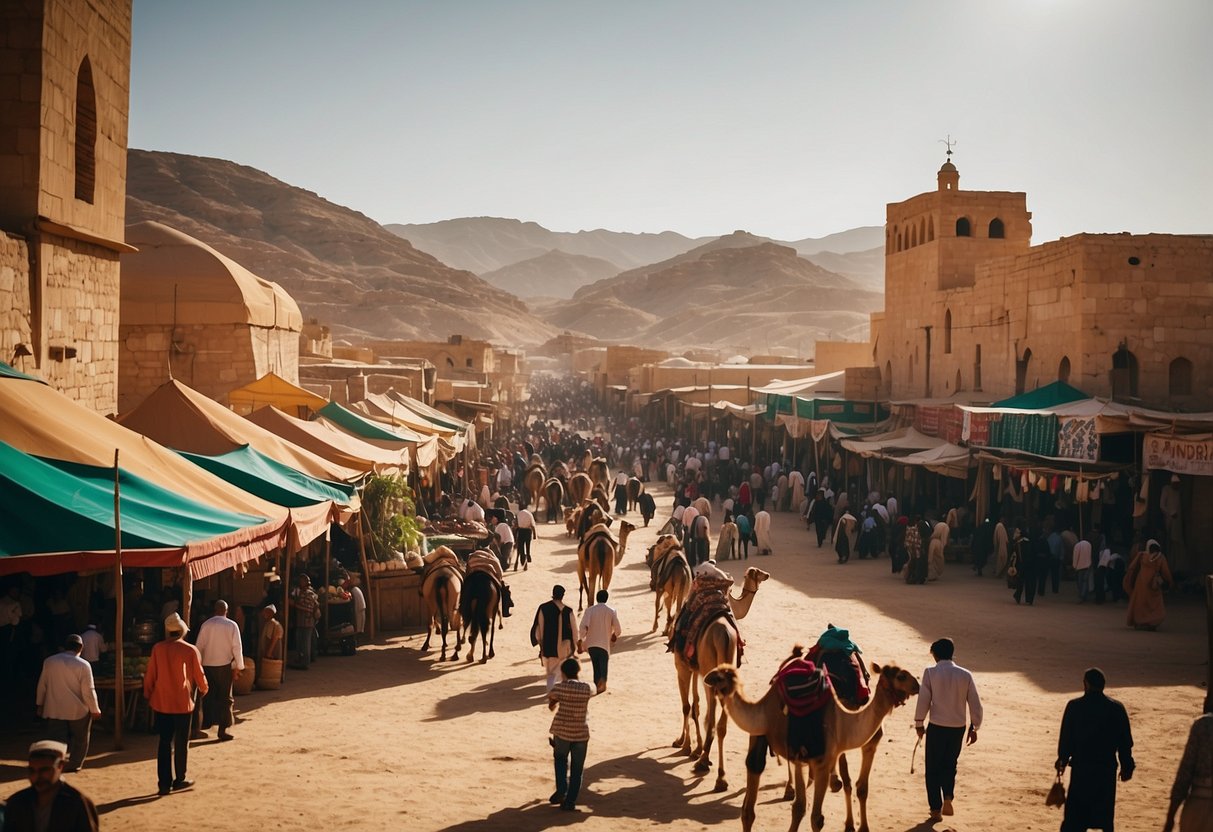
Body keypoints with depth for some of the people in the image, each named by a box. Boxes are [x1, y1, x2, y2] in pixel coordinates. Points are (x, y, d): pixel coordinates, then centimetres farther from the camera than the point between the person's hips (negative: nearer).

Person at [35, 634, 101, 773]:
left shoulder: (49, 662, -2)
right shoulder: (83, 665, -13)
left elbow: (42, 685, 6)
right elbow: (88, 691, -12)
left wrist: (40, 703, 19)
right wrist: (95, 710, 0)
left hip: (54, 709, 2)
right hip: (78, 710, -2)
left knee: (58, 739, 2)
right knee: (79, 739, 16)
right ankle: (74, 764, 19)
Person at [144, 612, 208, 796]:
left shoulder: (158, 649, -2)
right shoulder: (191, 650, -8)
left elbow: (150, 675, 1)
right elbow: (199, 675, 0)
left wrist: (148, 695, 15)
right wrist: (203, 690, 20)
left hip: (161, 702, 2)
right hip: (183, 703, -2)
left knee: (164, 742, 8)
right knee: (181, 742, 10)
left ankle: (164, 782, 7)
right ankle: (180, 779, 18)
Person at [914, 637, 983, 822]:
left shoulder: (930, 673, -9)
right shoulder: (965, 675, -1)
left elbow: (923, 701, -8)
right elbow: (975, 704, 2)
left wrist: (919, 723, 5)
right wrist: (974, 728, 13)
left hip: (937, 727, -2)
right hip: (958, 727, 3)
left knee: (933, 767, 10)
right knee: (950, 764, 21)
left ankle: (936, 808, 12)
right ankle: (948, 797, 1)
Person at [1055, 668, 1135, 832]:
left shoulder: (1074, 706, -8)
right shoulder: (1117, 708, -4)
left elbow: (1065, 737, -2)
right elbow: (1125, 742, 0)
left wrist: (1062, 760, 12)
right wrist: (1126, 766, 10)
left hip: (1080, 767, -1)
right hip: (1107, 769, 1)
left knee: (1075, 814, 5)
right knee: (1105, 813, 12)